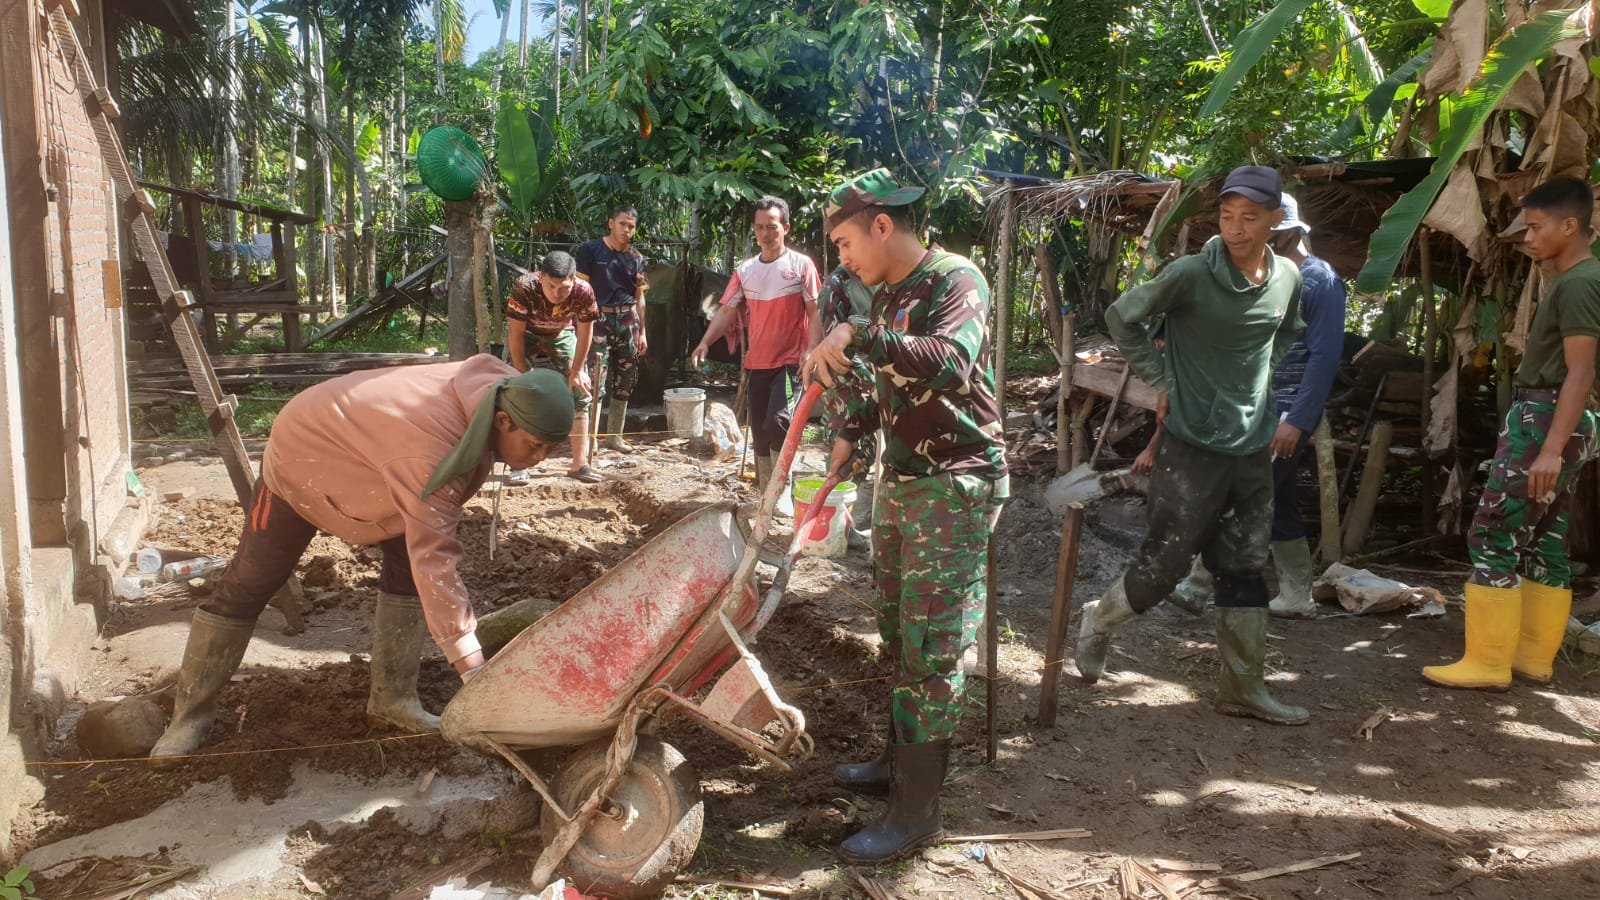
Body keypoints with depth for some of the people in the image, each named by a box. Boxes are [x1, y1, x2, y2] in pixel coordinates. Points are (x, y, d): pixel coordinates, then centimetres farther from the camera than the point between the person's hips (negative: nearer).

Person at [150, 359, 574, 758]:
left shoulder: (497, 384, -21)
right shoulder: (433, 453, -45)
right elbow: (436, 564, -46)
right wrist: (472, 668, -45)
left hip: (364, 461, 7)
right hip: (304, 459, -7)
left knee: (409, 562, -6)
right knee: (248, 585, 2)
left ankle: (392, 697, 4)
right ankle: (191, 711, 19)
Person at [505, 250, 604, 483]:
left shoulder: (584, 292, -32)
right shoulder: (524, 288, -38)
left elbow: (585, 333, -16)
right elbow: (515, 334, -26)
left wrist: (577, 371, -10)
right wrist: (522, 373, -22)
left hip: (561, 334, 2)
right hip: (524, 334, -2)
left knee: (579, 391, -4)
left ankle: (579, 464, 4)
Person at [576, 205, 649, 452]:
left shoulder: (636, 258, 13)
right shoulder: (591, 250, 0)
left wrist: (642, 332, 12)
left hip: (628, 320, 5)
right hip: (600, 318, -5)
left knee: (625, 381, 7)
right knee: (596, 379, -12)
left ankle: (614, 435, 17)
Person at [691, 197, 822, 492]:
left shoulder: (801, 265, -4)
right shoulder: (745, 270, 9)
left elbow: (814, 313, -7)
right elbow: (727, 311, 6)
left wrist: (811, 352, -19)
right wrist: (705, 342, -9)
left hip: (790, 362, -5)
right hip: (756, 364, 5)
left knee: (777, 423, -20)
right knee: (759, 432, 11)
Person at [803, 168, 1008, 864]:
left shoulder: (956, 280, -14)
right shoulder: (886, 296, 12)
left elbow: (951, 364, -33)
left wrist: (858, 336, -37)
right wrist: (854, 433, 12)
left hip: (955, 486, -8)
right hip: (901, 480, 9)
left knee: (932, 646, -5)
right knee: (897, 632, 15)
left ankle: (917, 811, 3)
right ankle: (901, 760, 31)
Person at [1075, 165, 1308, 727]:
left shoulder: (1287, 278, 3)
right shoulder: (1191, 274, -14)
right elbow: (1122, 318, -4)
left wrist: (1259, 382, 11)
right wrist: (1162, 380, -7)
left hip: (1252, 446, 6)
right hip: (1192, 445, -5)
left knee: (1246, 569, 10)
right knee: (1166, 561, 0)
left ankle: (1244, 689, 22)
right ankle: (1099, 620, 28)